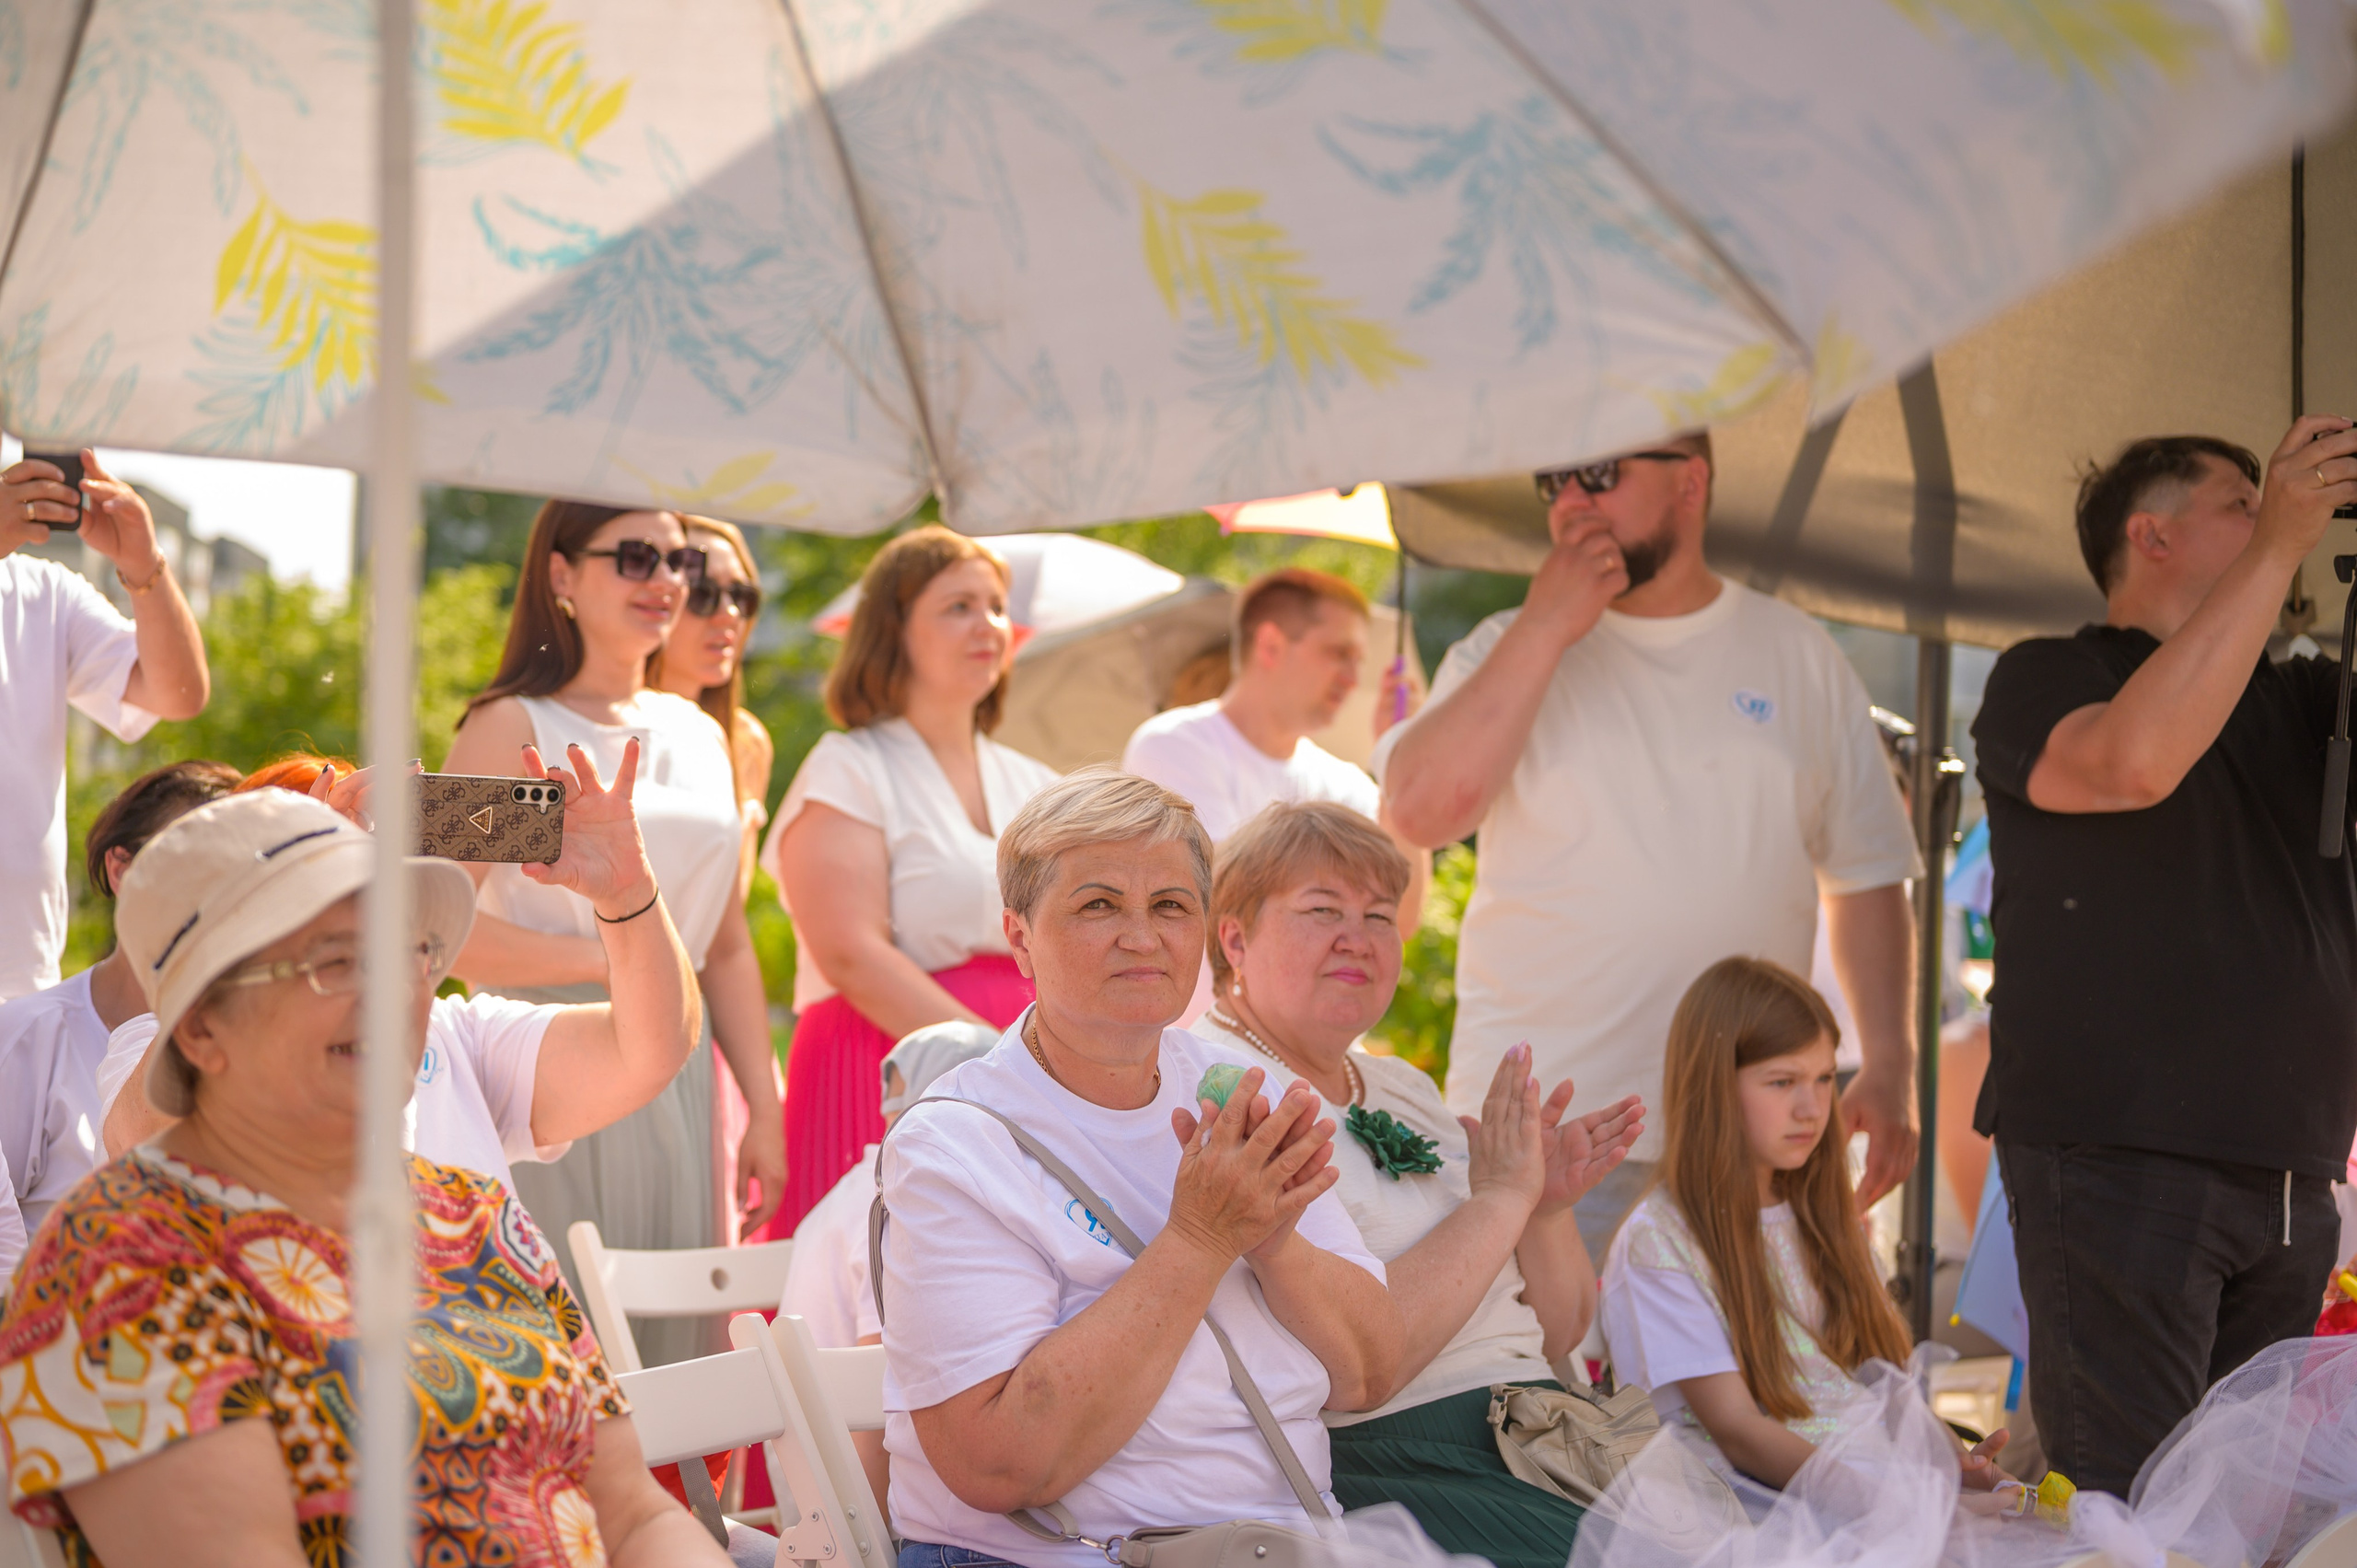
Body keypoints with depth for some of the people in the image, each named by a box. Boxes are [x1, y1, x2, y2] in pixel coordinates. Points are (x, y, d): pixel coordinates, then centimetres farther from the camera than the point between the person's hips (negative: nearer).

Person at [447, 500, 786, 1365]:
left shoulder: (702, 738, 16)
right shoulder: (512, 726, -3)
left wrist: (765, 1112, 12)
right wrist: (609, 957, -15)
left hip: (676, 1077, 6)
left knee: (676, 1346, 6)